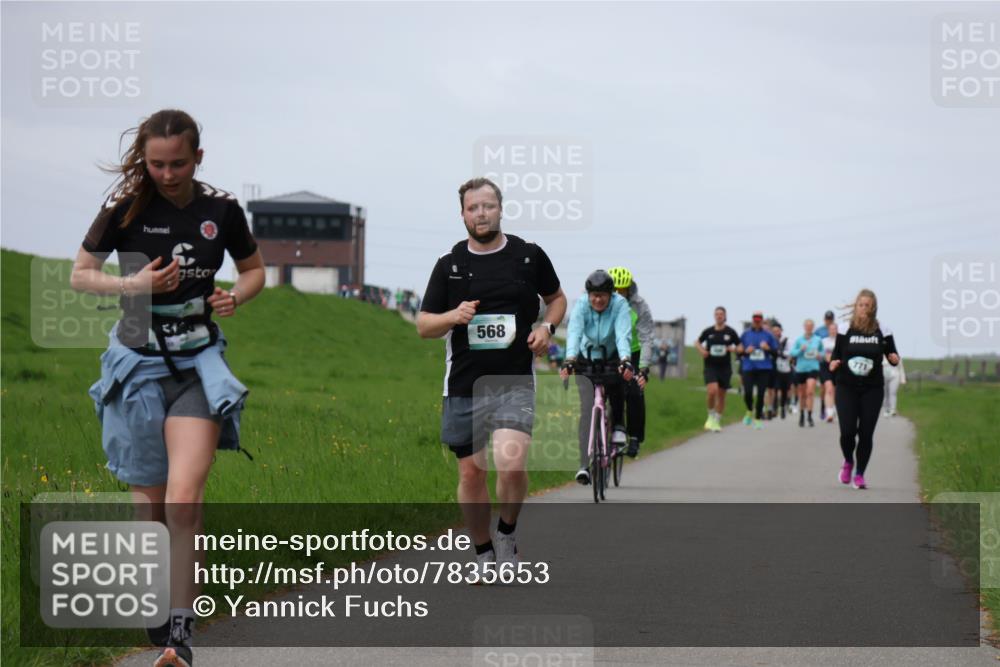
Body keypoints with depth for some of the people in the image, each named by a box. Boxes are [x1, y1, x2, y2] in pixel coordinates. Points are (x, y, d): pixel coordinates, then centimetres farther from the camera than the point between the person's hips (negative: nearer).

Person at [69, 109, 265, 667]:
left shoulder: (221, 210, -1)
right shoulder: (125, 209, -5)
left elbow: (255, 269, 14)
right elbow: (80, 275, 3)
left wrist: (237, 296, -8)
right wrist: (133, 284, -15)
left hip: (199, 365, 0)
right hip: (139, 363, 1)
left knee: (184, 499, -17)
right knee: (150, 504, 6)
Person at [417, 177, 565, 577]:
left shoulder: (529, 256, 3)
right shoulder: (449, 264, 4)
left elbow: (556, 297, 19)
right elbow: (423, 326, 5)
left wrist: (547, 327, -1)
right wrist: (453, 316, -15)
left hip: (515, 382, -2)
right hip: (464, 383, 2)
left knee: (511, 463, -21)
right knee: (471, 473, 7)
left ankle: (507, 535, 6)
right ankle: (484, 556, 25)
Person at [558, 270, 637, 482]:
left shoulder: (620, 305, -23)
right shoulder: (581, 305, -22)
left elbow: (623, 335, -37)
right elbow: (574, 332, -36)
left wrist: (625, 361, -55)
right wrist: (570, 360, -53)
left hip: (613, 358, 2)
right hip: (587, 359, -2)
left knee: (617, 385, -27)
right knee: (587, 407, -16)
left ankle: (617, 424, 5)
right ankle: (585, 464, -19)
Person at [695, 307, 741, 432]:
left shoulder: (730, 332, 0)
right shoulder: (708, 332, 1)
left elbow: (740, 348, 7)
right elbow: (697, 342, 17)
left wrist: (734, 349, -15)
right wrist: (701, 350, -3)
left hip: (725, 367, 1)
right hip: (710, 366, -1)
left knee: (721, 395, 6)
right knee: (712, 391, -20)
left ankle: (717, 421, 22)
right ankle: (711, 416, 3)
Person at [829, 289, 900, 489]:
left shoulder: (882, 330, 1)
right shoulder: (845, 329, 0)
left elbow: (892, 355, 7)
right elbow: (836, 355, 8)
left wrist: (894, 359, -16)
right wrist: (834, 363, -14)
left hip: (872, 389, 1)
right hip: (846, 388, -1)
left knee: (866, 433, -1)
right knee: (847, 431, -9)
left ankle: (859, 475, 15)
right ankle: (848, 461, 23)